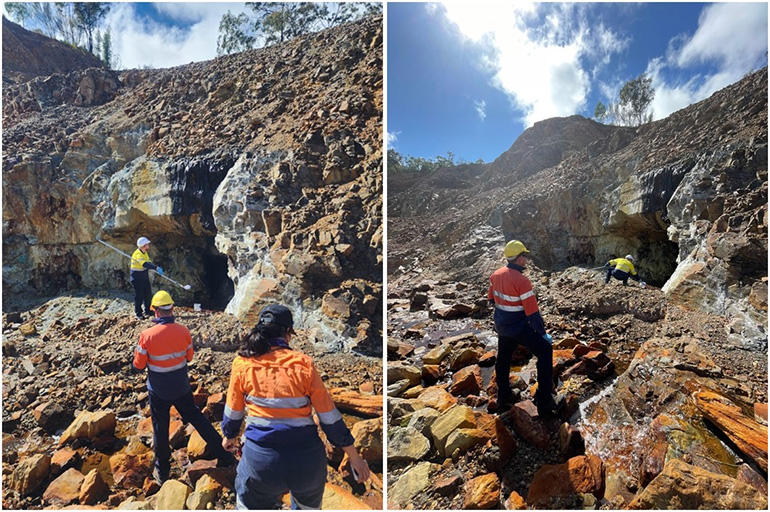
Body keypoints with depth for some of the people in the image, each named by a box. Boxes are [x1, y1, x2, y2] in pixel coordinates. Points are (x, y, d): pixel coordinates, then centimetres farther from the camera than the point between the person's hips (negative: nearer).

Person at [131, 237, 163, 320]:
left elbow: (149, 262, 7)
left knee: (148, 294, 14)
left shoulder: (144, 253, 7)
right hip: (137, 278, -9)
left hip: (145, 277, 9)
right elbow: (145, 264, -38)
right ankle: (138, 313, 14)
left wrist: (156, 267, -12)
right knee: (139, 296, 0)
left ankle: (147, 311, 29)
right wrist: (156, 268, -46)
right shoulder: (137, 254, -23)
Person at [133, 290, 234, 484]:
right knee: (195, 417, 17)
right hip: (182, 387, 2)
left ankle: (162, 471, 33)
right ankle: (224, 455, 19)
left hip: (159, 390, -2)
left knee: (160, 427, 15)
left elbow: (139, 365, -8)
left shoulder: (147, 335, -21)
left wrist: (137, 352, 11)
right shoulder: (183, 331, -12)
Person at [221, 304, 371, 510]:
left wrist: (229, 436, 30)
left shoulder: (242, 363, -5)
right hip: (307, 459, 0)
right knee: (308, 504, 29)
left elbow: (233, 413, 8)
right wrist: (354, 456, 6)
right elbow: (330, 417, -5)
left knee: (249, 504, 28)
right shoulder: (303, 363, -8)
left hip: (261, 462, 0)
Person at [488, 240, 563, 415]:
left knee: (503, 358, 21)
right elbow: (533, 313, -22)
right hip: (518, 328, -7)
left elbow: (491, 298, 12)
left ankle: (503, 396, 38)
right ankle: (544, 401, 8)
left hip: (501, 326, 8)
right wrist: (542, 333, -9)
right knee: (545, 350, 5)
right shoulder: (522, 281, -25)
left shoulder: (496, 275, -3)